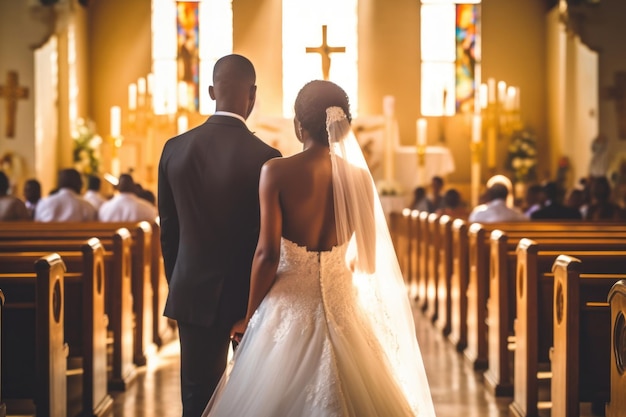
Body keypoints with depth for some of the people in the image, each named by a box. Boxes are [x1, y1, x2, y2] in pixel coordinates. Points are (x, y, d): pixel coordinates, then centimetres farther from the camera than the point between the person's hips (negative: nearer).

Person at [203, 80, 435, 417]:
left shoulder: (276, 172, -10)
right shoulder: (358, 177, -2)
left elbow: (267, 253, -14)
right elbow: (369, 261, 2)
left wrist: (250, 316, -2)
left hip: (288, 305, -3)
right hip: (340, 304, 3)